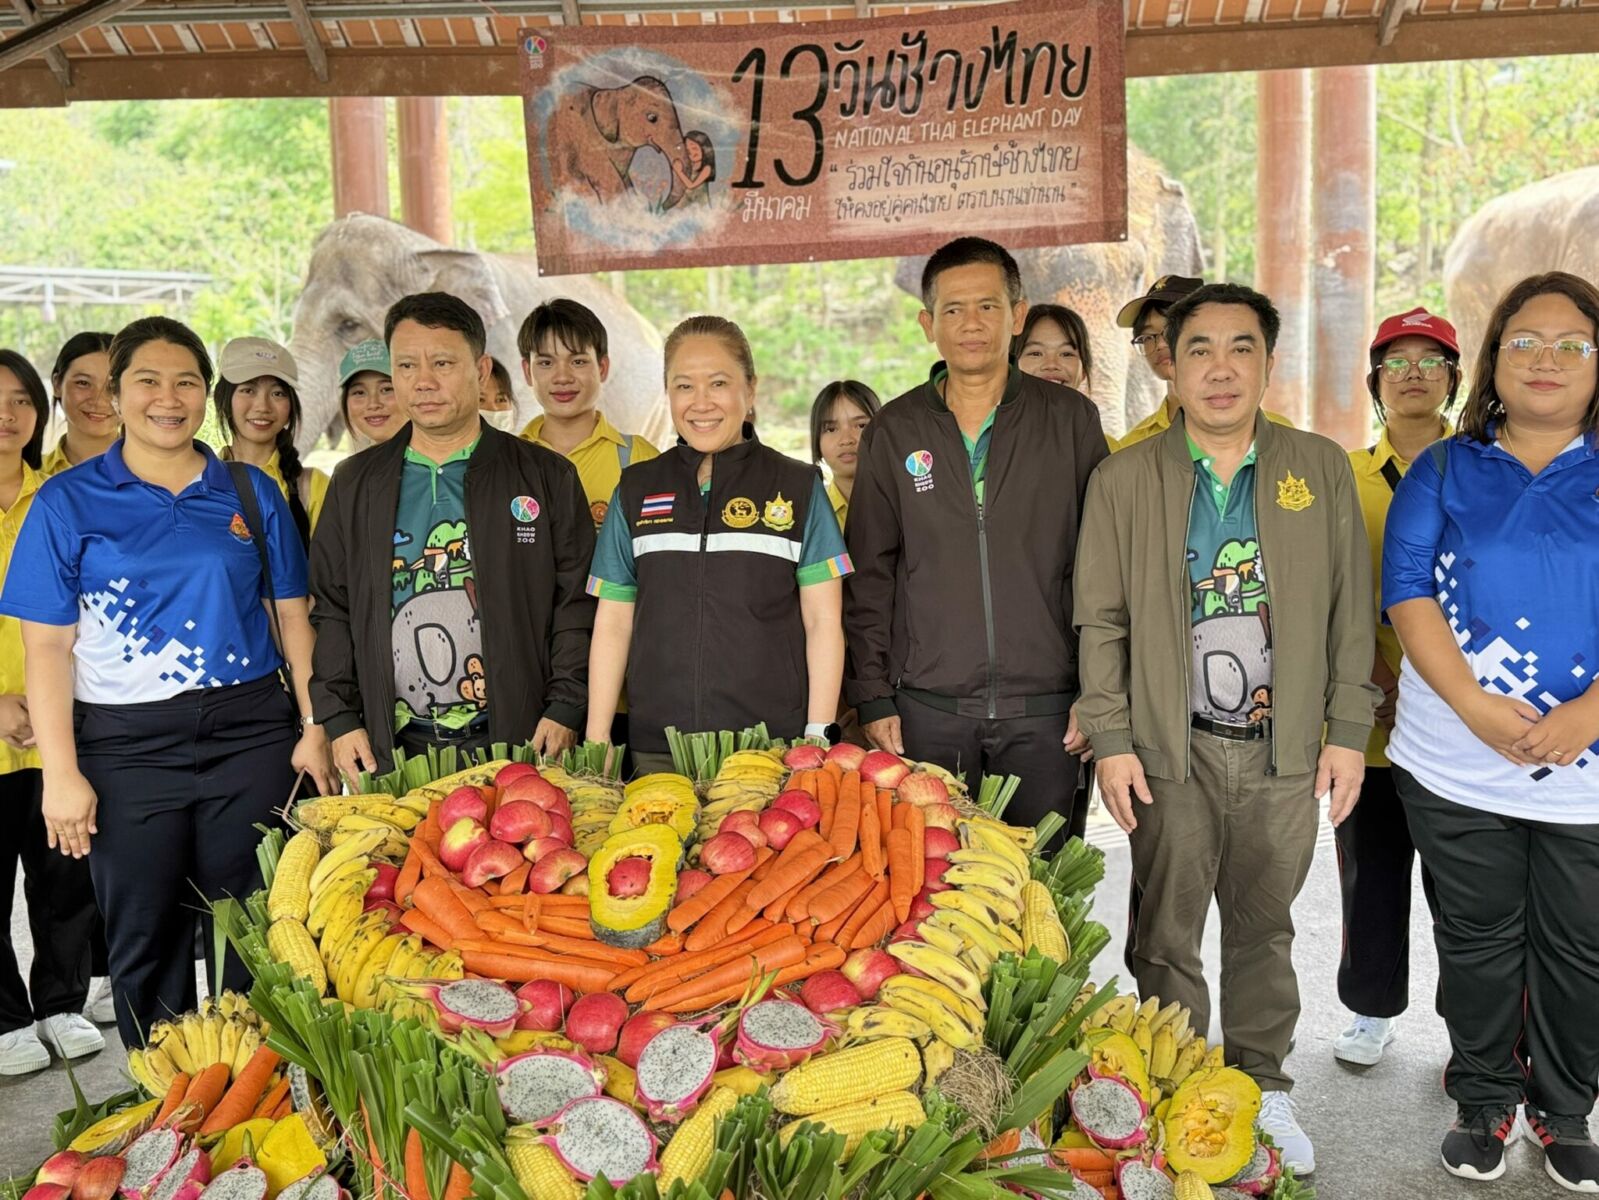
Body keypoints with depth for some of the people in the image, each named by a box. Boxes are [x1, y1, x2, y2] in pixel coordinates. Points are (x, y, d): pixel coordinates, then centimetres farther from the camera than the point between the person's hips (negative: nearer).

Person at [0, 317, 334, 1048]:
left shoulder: (251, 492, 6)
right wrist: (60, 773, -7)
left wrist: (312, 727, 0)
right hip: (128, 747, -1)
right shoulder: (67, 501, 1)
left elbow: (291, 615, 7)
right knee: (145, 943, 10)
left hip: (251, 733, 1)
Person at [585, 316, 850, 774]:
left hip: (772, 746, -2)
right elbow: (612, 624, 10)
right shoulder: (636, 489, 10)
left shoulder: (798, 487, 4)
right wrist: (596, 742, 5)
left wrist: (818, 738, -6)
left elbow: (823, 621, 1)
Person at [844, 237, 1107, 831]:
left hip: (1044, 707, 0)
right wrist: (873, 696, 1)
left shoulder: (1070, 419, 4)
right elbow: (868, 575, 7)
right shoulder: (893, 431, 6)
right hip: (927, 709, 1)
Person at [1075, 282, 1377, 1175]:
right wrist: (1111, 740, -5)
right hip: (1171, 749, -1)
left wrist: (1348, 730, 1)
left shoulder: (1322, 468, 4)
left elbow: (1350, 610, 5)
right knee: (1169, 933, 8)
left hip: (1285, 749, 1)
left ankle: (1262, 1089, 31)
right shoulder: (1124, 480, 0)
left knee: (1264, 929, 15)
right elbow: (1102, 622, 0)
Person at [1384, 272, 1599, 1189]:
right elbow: (1409, 595, -4)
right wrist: (1479, 708, -15)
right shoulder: (1443, 473, 5)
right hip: (1457, 765, 0)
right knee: (1479, 940, 12)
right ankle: (1485, 1105, 29)